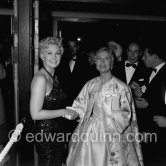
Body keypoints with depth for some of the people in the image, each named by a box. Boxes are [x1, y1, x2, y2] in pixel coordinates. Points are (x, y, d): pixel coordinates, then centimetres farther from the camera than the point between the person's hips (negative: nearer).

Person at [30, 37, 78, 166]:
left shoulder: (54, 77, 9)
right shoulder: (40, 78, -19)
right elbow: (35, 114, -22)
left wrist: (71, 112, 2)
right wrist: (64, 112, -17)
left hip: (58, 133, 8)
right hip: (46, 134, -8)